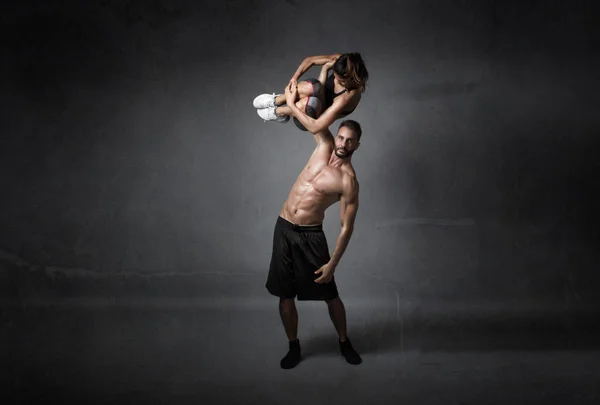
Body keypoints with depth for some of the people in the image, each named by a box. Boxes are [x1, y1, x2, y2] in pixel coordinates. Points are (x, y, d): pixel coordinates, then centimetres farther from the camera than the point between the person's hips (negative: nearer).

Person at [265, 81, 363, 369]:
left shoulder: (348, 181, -13)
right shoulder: (324, 147, 2)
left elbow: (346, 227, -13)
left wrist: (332, 264, -16)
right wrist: (291, 102, -2)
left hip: (310, 236, -4)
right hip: (283, 229, 4)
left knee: (330, 295, 7)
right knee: (285, 295, 8)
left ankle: (344, 342, 30)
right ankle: (294, 347, 26)